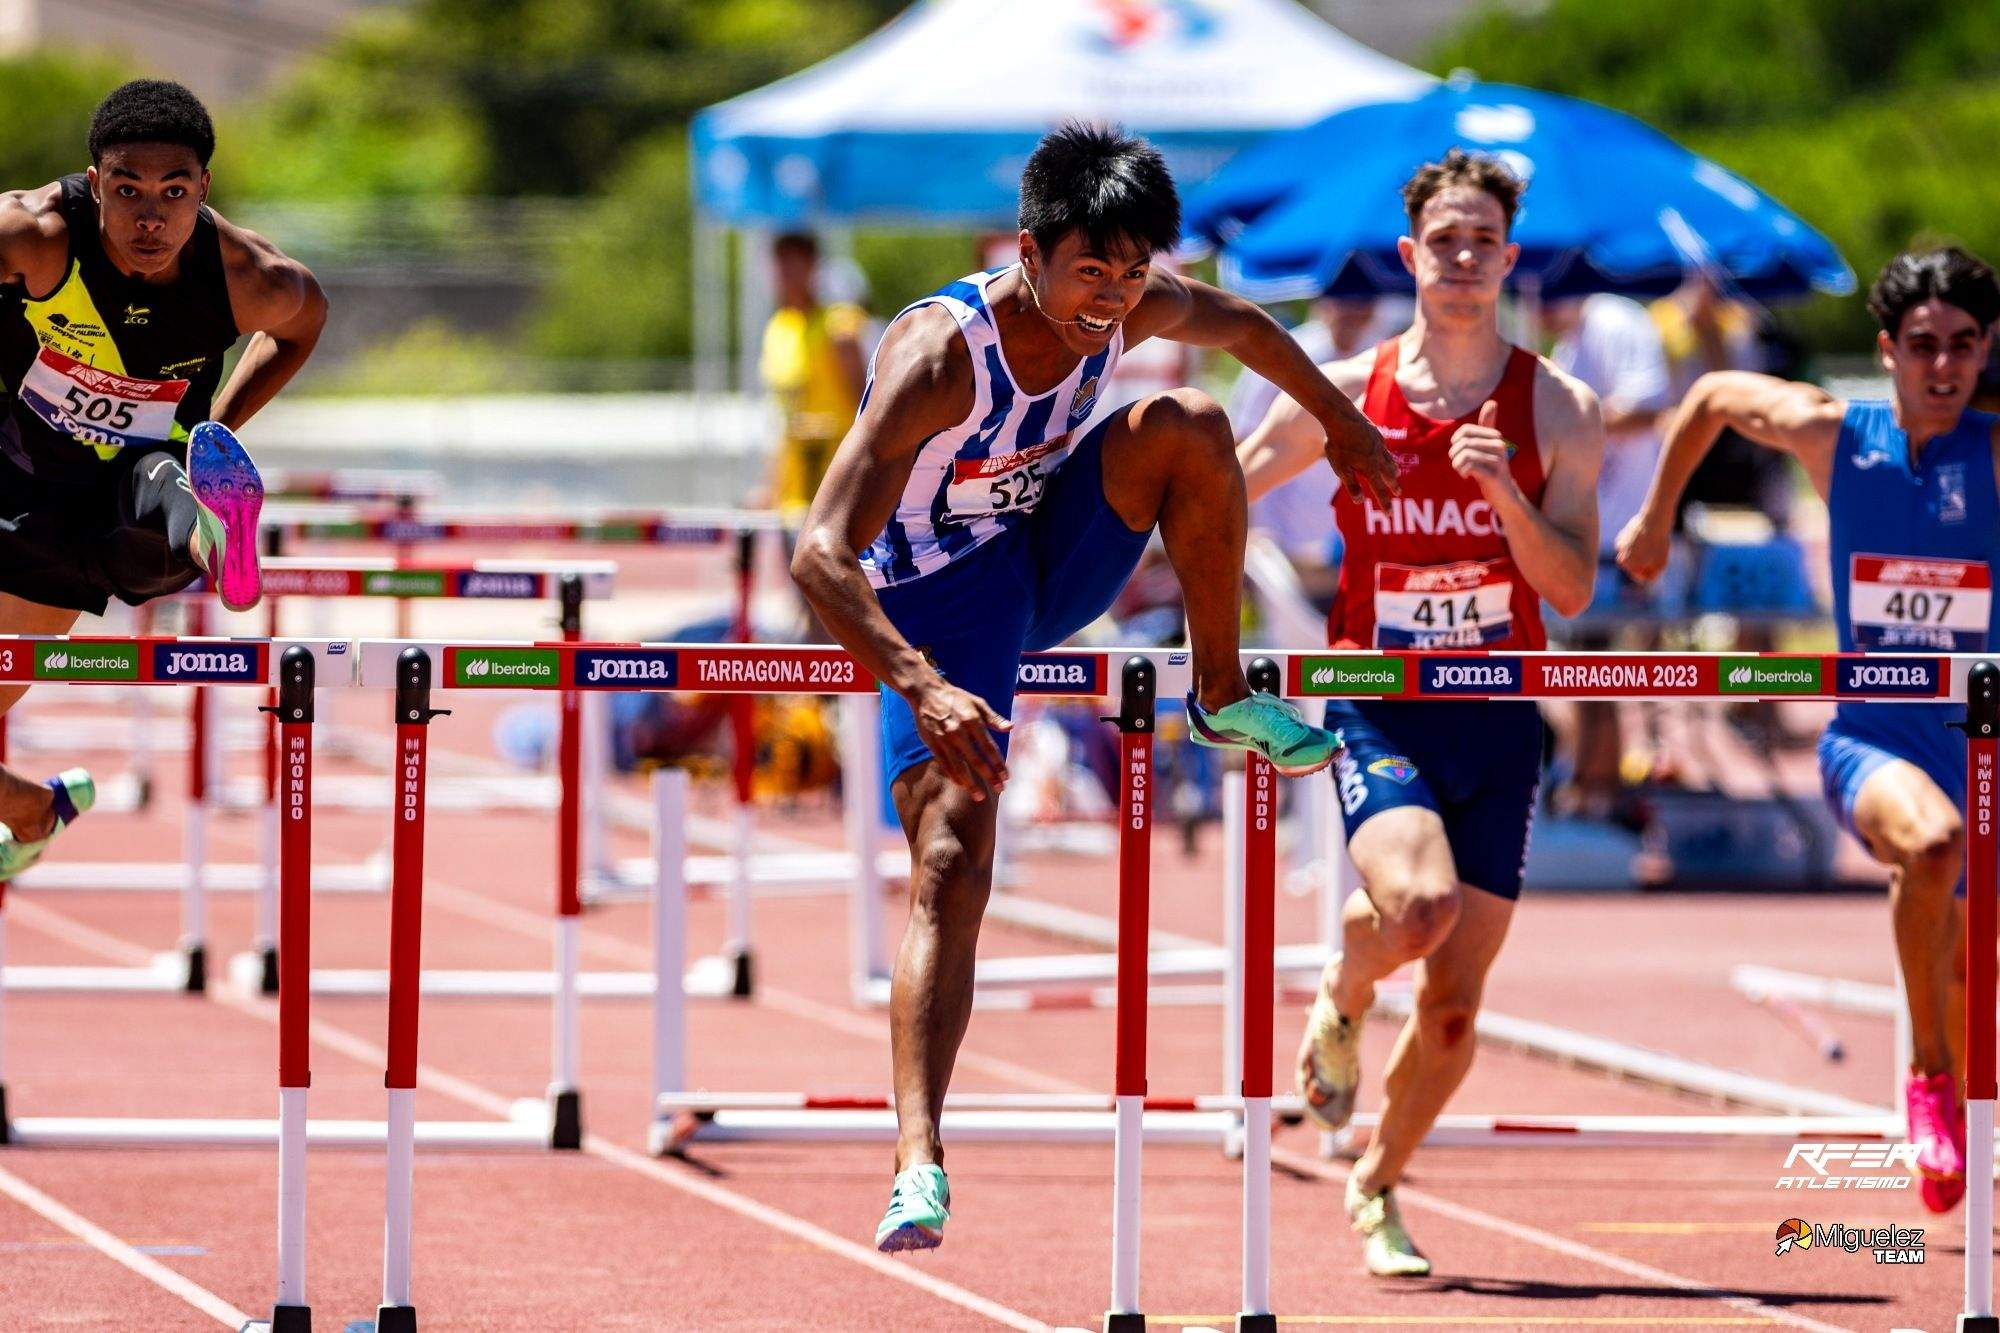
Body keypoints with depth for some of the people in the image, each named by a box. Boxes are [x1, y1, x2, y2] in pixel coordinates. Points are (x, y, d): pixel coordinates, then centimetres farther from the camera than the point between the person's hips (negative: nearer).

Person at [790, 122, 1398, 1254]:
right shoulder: (937, 356, -33)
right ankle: (920, 1163, -27)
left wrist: (1344, 424, 25)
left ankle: (1225, 697, 0)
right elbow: (822, 553, -40)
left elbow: (1245, 327, 12)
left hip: (1052, 557, 6)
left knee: (1186, 425, -18)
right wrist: (925, 693, -52)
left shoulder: (1129, 310, -14)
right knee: (951, 862, -21)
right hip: (942, 608, -6)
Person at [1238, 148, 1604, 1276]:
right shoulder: (1344, 395, 1)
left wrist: (1507, 494, -19)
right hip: (1378, 710, -1)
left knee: (1455, 1002, 3)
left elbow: (1573, 591, -4)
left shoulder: (1558, 412, 1)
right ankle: (1341, 998, 5)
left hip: (1499, 721, 1)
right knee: (1418, 905, -30)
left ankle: (1377, 1190, 27)